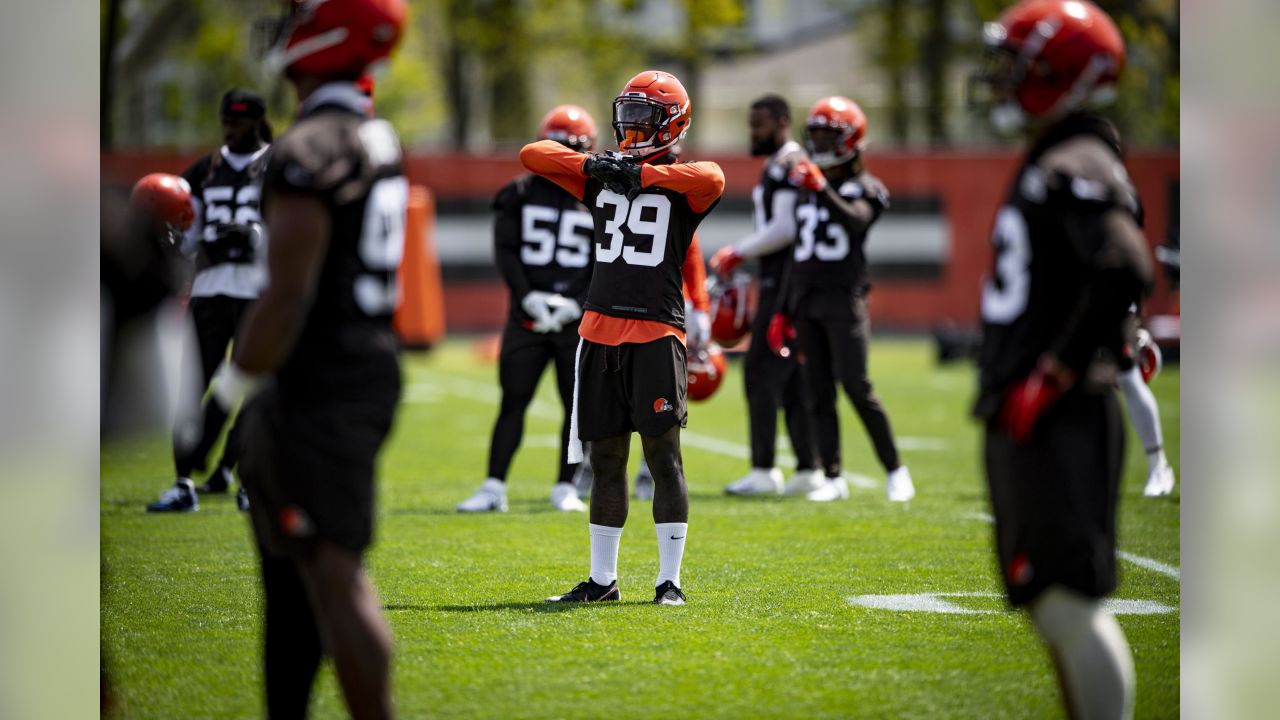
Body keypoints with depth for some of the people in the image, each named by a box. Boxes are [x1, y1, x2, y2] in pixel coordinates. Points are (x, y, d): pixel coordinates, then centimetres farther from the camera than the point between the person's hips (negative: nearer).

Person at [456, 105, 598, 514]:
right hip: (529, 315, 0)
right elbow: (506, 251, 0)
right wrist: (528, 297, -13)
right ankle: (494, 489, 0)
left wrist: (576, 303, -13)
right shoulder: (521, 195, 5)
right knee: (514, 400, -2)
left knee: (578, 404, 1)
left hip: (578, 316, 0)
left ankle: (565, 488, 11)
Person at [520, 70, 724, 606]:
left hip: (657, 333, -5)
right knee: (606, 459, 9)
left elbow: (711, 180, -24)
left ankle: (670, 579, -1)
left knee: (663, 455, -6)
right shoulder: (600, 176, 14)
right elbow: (533, 154, 5)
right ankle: (602, 579, 16)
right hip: (601, 329, 5)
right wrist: (592, 164, -9)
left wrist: (640, 172, -23)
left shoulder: (681, 184, 0)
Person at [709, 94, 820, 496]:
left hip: (786, 282, -10)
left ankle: (763, 470, -5)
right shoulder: (777, 166, 18)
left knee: (762, 372, -7)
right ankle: (807, 469, 12)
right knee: (793, 379, 10)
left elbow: (785, 229, -20)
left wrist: (738, 253, -10)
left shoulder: (788, 165, -13)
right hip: (779, 282, 10)